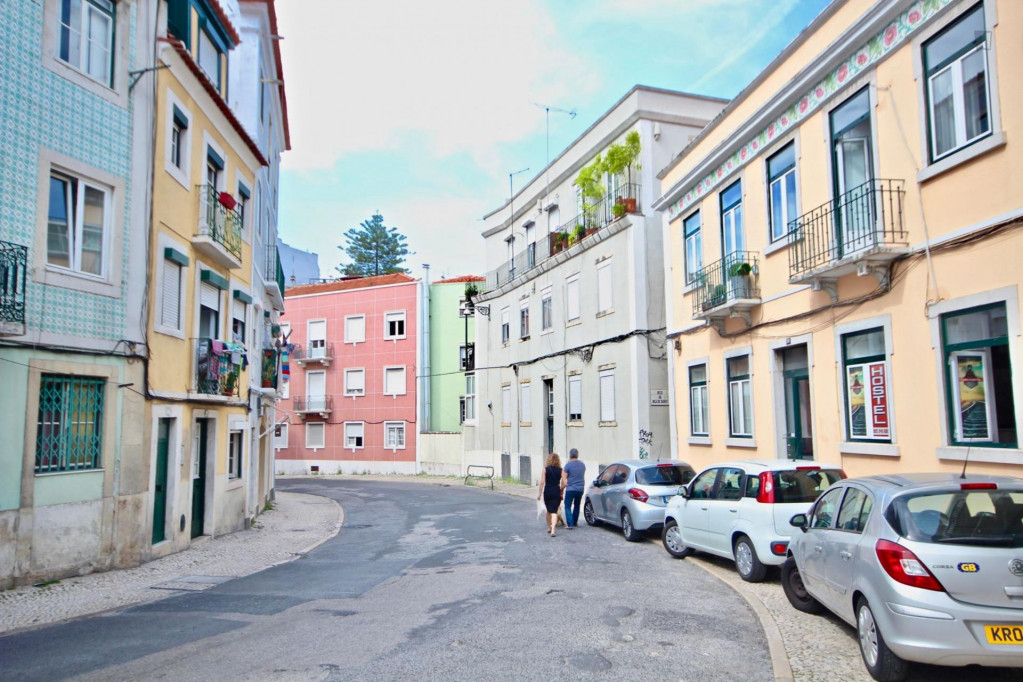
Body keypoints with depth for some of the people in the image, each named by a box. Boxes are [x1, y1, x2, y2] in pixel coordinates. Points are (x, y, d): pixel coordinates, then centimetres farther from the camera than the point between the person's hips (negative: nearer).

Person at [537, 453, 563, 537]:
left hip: (547, 492, 1)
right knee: (554, 511, -2)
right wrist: (561, 491, 12)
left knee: (549, 511, 20)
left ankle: (549, 527, 32)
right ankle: (552, 530, -17)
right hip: (556, 492, 0)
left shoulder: (545, 469, -5)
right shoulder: (560, 470, -2)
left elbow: (542, 482, -6)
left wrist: (539, 493, 1)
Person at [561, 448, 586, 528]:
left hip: (571, 489, -5)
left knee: (568, 506, 1)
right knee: (577, 506, 19)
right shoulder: (583, 465, 8)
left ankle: (570, 524, -8)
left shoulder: (568, 465, -9)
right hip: (581, 489, 5)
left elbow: (564, 479, -9)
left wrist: (562, 488, 3)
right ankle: (575, 522, 26)